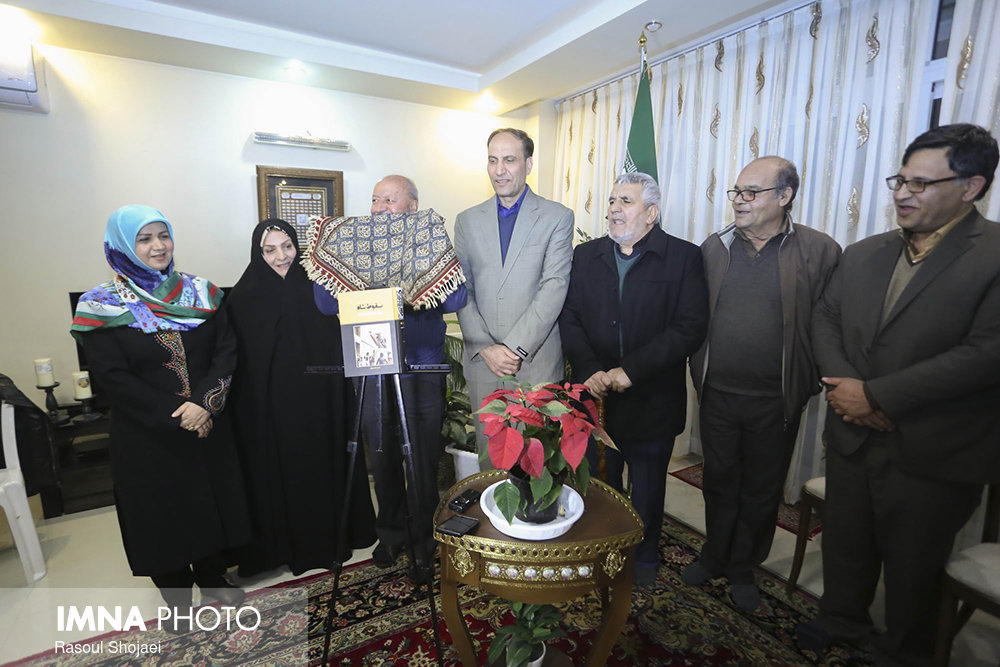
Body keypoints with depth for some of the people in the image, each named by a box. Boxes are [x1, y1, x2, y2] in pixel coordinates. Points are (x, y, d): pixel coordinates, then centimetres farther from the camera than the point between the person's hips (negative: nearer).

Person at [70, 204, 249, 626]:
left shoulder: (199, 292, 2)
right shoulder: (104, 307, -6)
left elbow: (226, 349, -5)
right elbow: (113, 377, -12)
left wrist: (204, 401, -19)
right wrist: (174, 417, -18)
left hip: (208, 426, 3)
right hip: (147, 437, -2)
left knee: (215, 500, 15)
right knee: (162, 512, 11)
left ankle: (212, 575, 39)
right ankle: (176, 595, 35)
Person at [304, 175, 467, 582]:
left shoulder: (430, 244, 0)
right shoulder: (351, 244, 8)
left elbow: (455, 299, -16)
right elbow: (326, 303, -1)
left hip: (421, 367, -3)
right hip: (370, 367, 3)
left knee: (422, 457, 5)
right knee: (380, 453, 14)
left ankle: (422, 540, 25)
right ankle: (391, 531, 36)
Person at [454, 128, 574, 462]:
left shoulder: (558, 217, 1)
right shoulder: (467, 220, 10)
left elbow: (554, 287, -9)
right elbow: (461, 291, 5)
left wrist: (515, 347, -15)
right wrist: (485, 347, -7)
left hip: (537, 361, -2)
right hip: (481, 360, 3)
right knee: (488, 450, 12)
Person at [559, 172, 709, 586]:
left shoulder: (683, 258, -5)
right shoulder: (586, 255, 6)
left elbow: (690, 328, -14)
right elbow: (569, 318, 0)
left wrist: (630, 370, -20)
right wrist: (590, 370, -14)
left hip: (652, 400, -2)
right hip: (595, 396, 3)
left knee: (647, 489, 16)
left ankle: (644, 558, 41)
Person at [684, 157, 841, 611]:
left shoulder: (819, 251, -6)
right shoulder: (714, 247, 3)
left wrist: (808, 383, -7)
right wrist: (700, 372, 2)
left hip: (775, 401, -2)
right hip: (717, 393, 2)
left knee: (761, 490, 16)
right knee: (719, 481, 18)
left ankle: (743, 568, 38)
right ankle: (714, 556, 40)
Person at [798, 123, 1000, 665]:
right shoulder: (862, 254, 5)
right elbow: (825, 319, 6)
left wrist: (876, 395, -20)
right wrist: (841, 384, -11)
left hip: (932, 455, -4)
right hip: (852, 436, 5)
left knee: (913, 566, 16)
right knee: (845, 543, 21)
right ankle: (841, 620, 46)